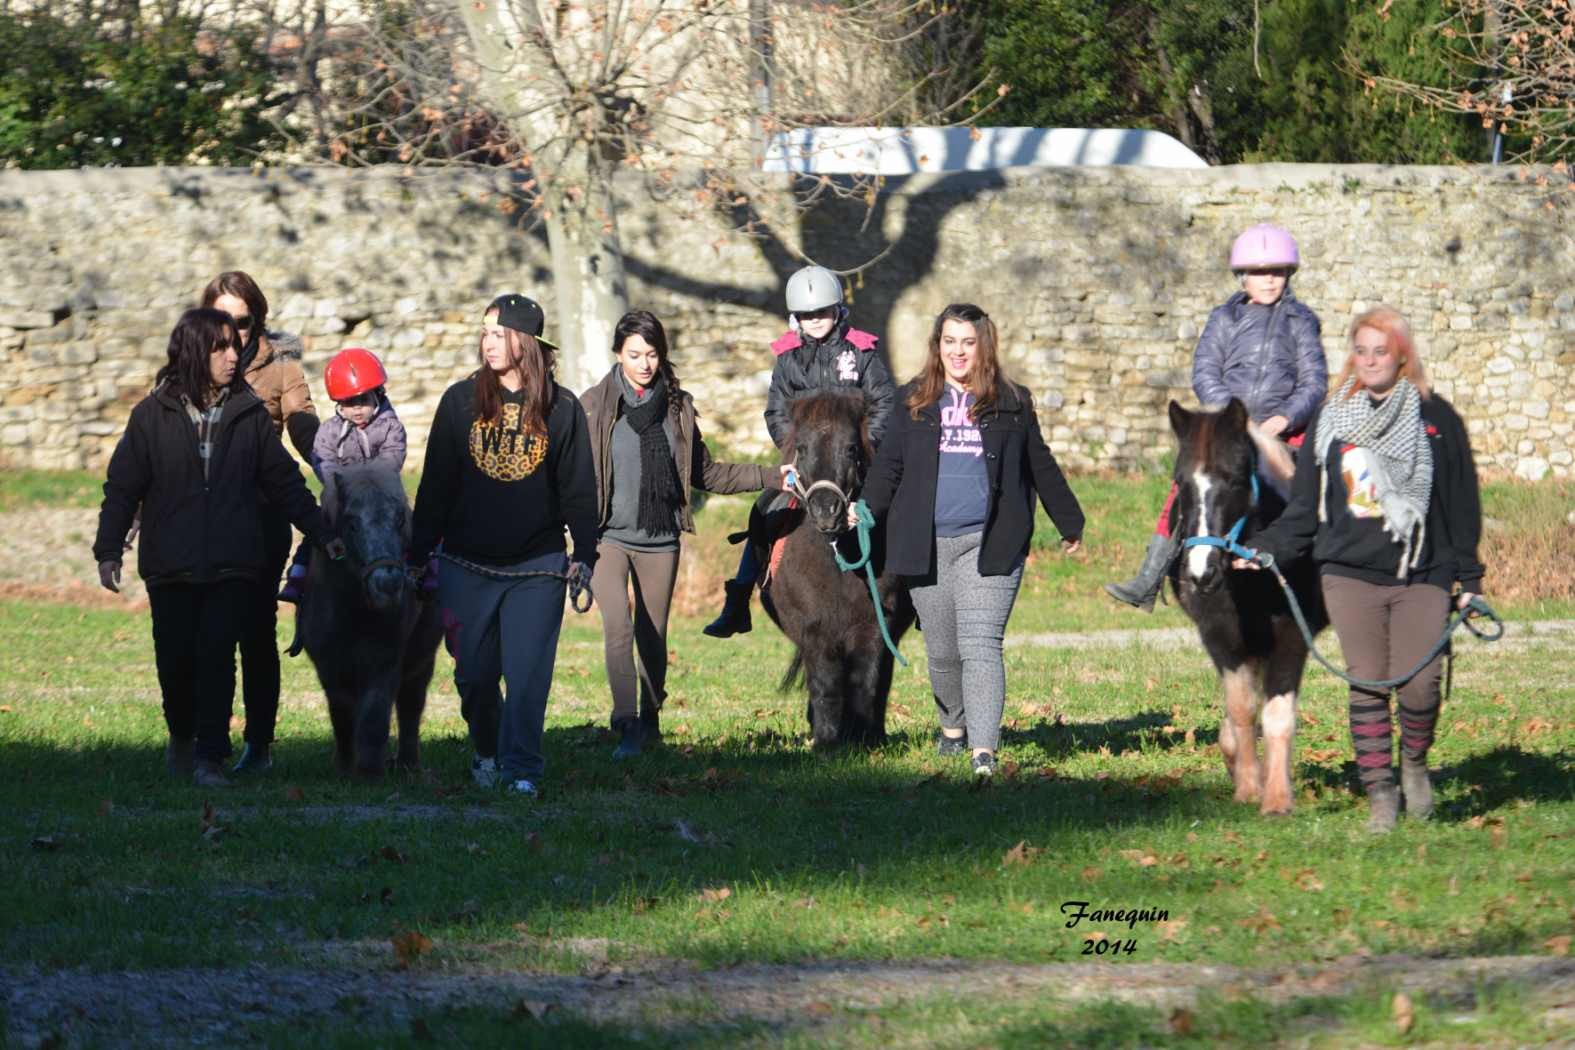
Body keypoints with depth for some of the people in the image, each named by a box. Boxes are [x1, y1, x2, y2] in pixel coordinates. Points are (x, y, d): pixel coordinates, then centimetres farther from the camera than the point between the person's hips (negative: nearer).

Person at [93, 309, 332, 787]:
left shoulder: (249, 414, 5)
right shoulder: (153, 415, 1)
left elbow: (283, 480, 12)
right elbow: (122, 487, 3)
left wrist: (321, 532, 7)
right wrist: (108, 550, -3)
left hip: (233, 567, 0)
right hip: (171, 566, 0)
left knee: (217, 656, -10)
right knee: (175, 659, 5)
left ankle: (210, 757, -6)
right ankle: (182, 734, 32)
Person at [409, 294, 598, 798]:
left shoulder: (561, 409, 2)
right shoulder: (460, 401, 4)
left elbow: (579, 487, 5)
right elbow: (436, 483, 6)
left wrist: (584, 554, -3)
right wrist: (418, 553, 3)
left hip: (536, 567, -1)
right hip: (467, 564, 1)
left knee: (528, 672, -8)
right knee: (474, 672, 6)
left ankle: (521, 768, -3)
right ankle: (487, 753, 27)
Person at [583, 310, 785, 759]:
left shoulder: (677, 406, 8)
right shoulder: (595, 406, -2)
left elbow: (706, 472, 16)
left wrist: (771, 478, 12)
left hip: (660, 541, 3)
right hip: (609, 537, -3)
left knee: (653, 638, 9)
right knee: (617, 628, -18)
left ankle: (649, 723, 24)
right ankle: (627, 727, -19)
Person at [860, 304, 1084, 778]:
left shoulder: (1011, 404, 6)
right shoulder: (914, 402, 9)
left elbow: (1040, 467, 15)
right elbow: (889, 465, 9)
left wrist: (1070, 523, 22)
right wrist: (866, 508, -6)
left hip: (988, 545, -3)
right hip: (928, 544, 3)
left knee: (980, 645, -14)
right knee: (941, 650, 12)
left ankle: (984, 749, -21)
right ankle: (953, 725, 36)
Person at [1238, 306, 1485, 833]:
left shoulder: (1436, 419, 5)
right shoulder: (1331, 419, 10)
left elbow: (1461, 503, 8)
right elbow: (1304, 505, 12)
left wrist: (1468, 577, 5)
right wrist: (1264, 549, -1)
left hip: (1422, 577, -1)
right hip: (1350, 576, 2)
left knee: (1419, 686, -10)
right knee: (1367, 689, -2)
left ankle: (1414, 763, 18)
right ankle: (1379, 794, 6)